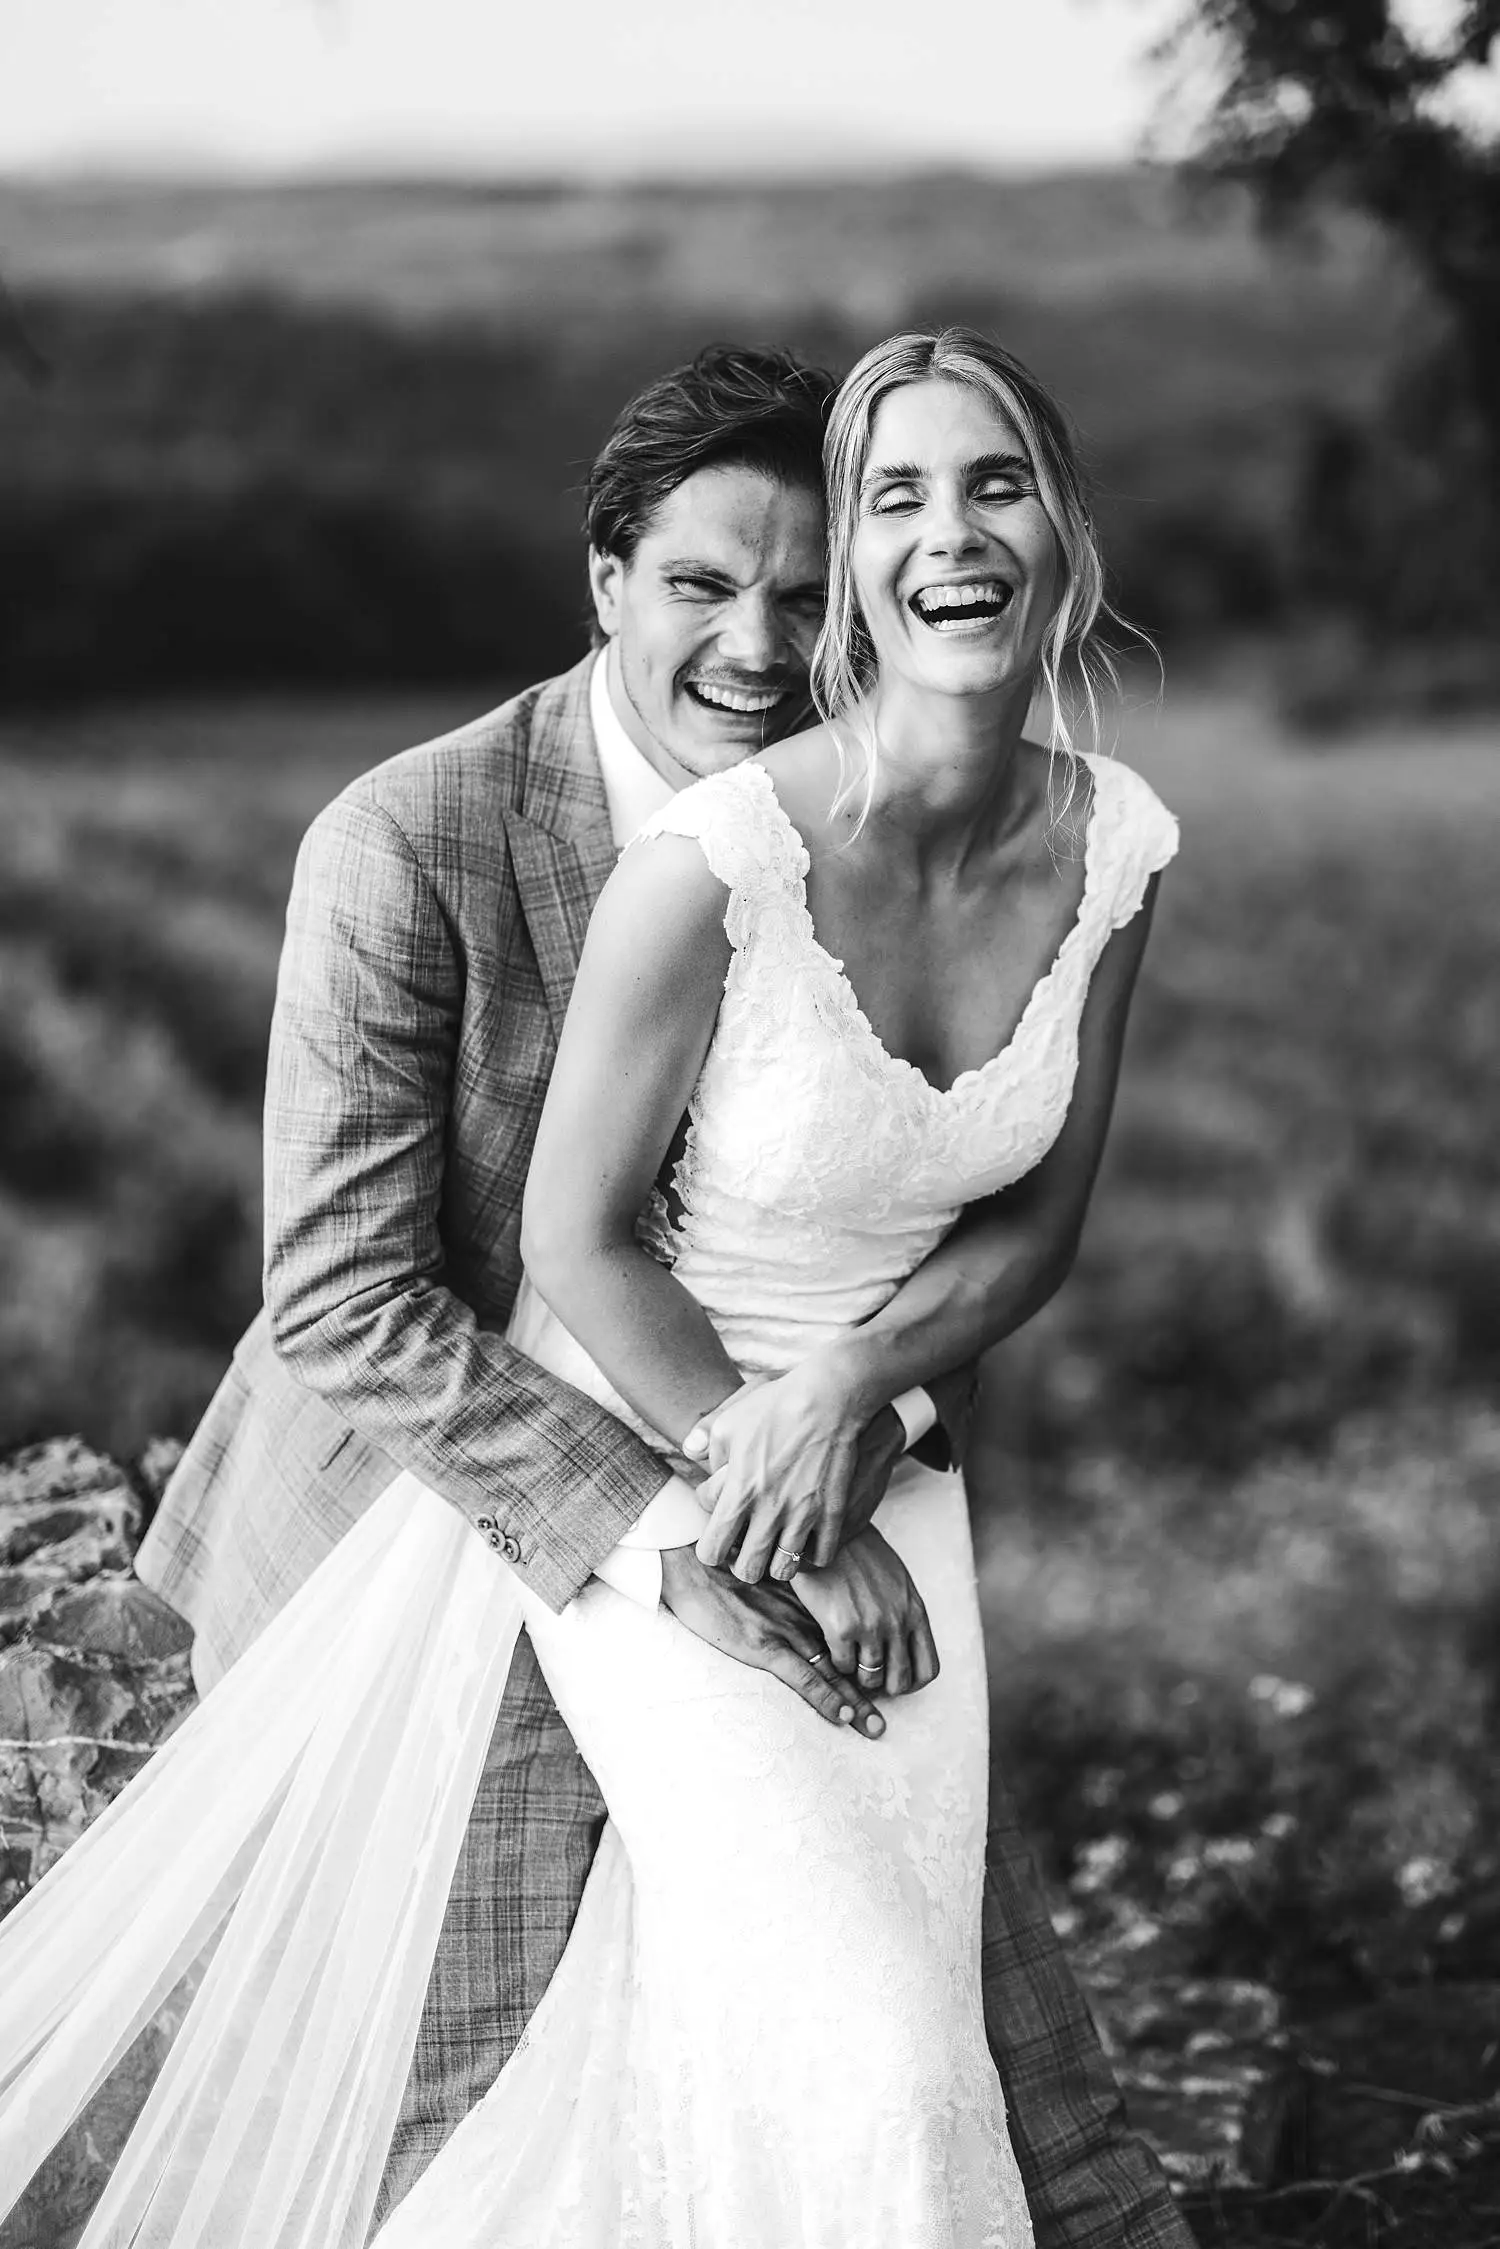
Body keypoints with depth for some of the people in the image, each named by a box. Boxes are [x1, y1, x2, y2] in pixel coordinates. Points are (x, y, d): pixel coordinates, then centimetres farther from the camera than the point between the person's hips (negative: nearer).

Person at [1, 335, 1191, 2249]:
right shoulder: (715, 856, -24)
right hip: (634, 1475, -5)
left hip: (893, 1464, 5)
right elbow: (570, 1233, -14)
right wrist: (791, 1536, -13)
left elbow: (1041, 1213, 3)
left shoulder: (1113, 841, -6)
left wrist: (845, 1391, -14)